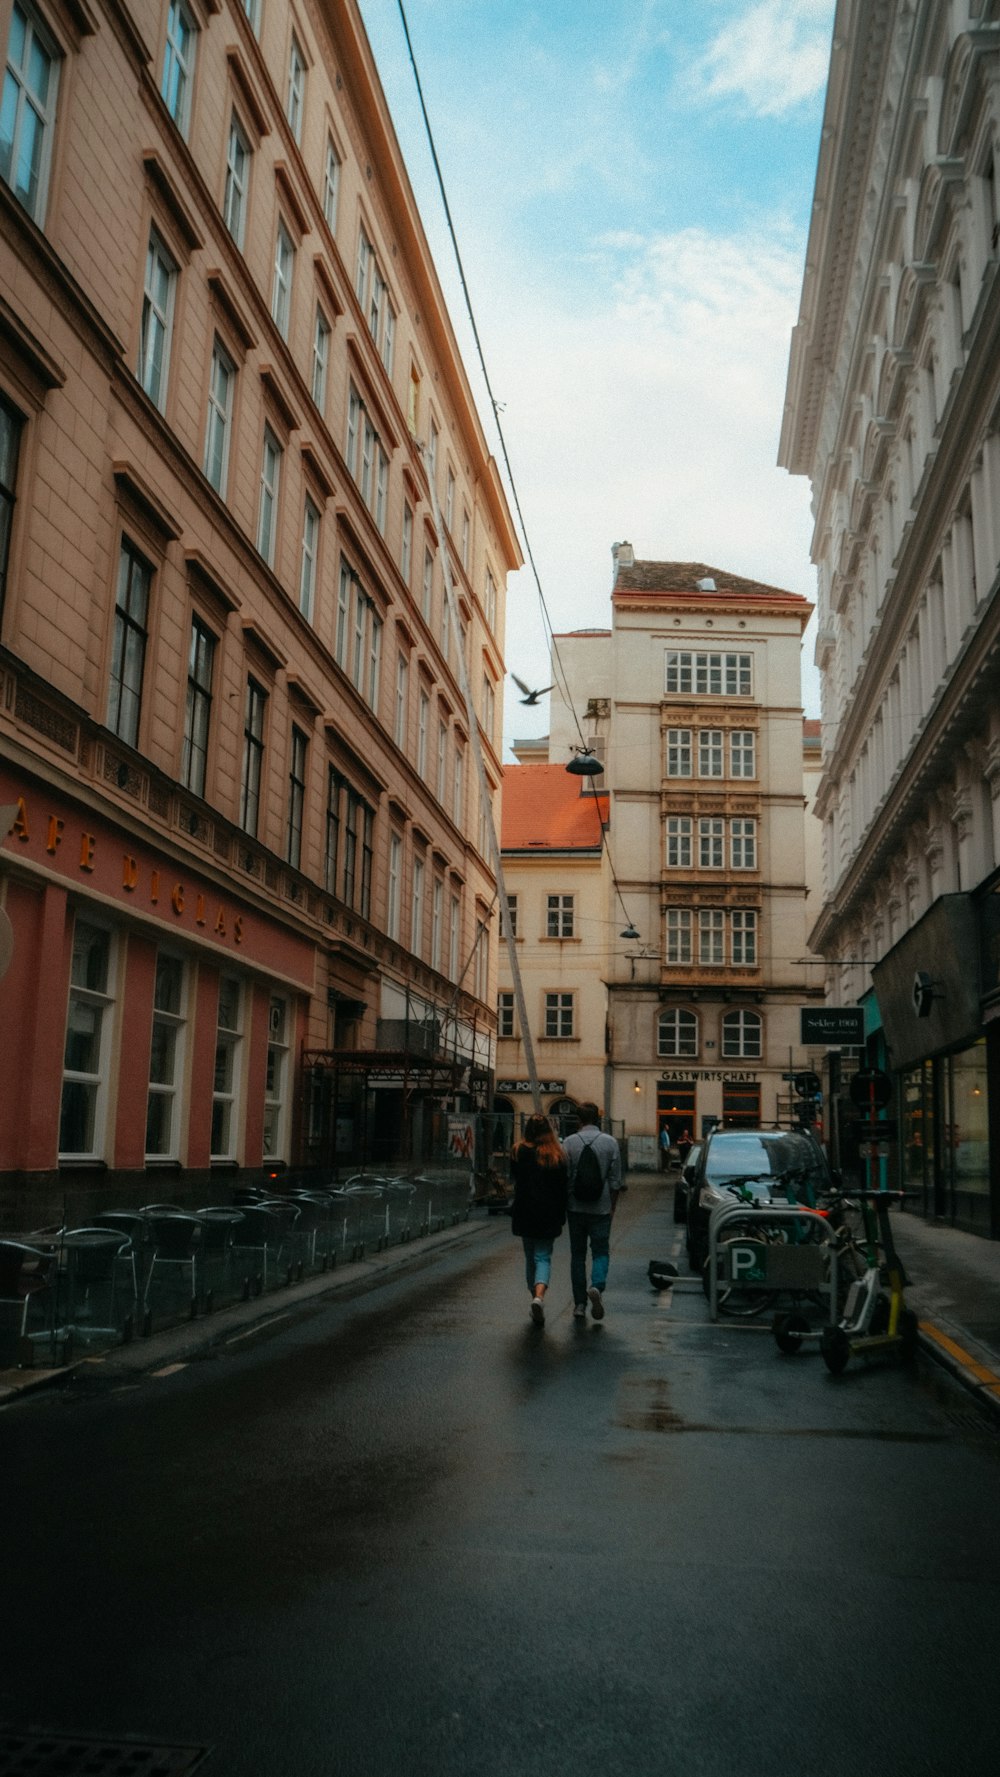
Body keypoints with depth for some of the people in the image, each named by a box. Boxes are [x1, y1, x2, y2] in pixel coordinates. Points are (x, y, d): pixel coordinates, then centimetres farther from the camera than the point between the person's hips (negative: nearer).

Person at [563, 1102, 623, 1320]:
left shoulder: (569, 1142, -3)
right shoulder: (610, 1142, -3)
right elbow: (615, 1180, -1)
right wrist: (612, 1206, 10)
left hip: (576, 1208, 1)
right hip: (601, 1208, -1)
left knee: (577, 1254, 10)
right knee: (600, 1251, 7)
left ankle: (579, 1304, 11)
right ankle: (597, 1286, -20)